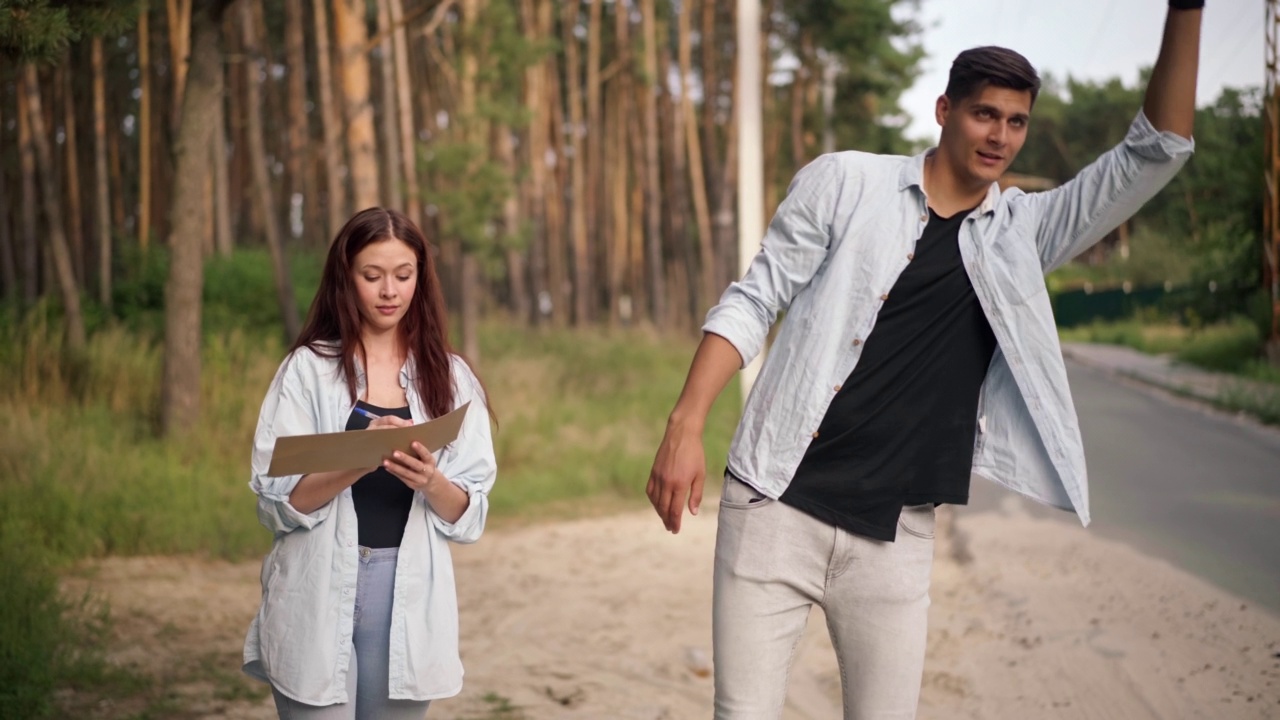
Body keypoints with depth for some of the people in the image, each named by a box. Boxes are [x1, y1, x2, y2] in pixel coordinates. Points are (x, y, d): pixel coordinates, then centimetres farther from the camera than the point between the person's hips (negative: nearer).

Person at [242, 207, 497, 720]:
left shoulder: (448, 377, 6)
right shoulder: (308, 368, 0)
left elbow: (469, 515, 3)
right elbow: (277, 502, -8)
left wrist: (430, 482, -18)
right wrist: (360, 459, -22)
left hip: (409, 600, 2)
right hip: (320, 599, -2)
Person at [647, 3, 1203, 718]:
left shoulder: (1023, 232, 9)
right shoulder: (844, 182, 2)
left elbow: (1155, 154, 4)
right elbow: (753, 303, 1)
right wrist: (686, 426, -12)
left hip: (896, 536, 3)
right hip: (777, 507, -2)